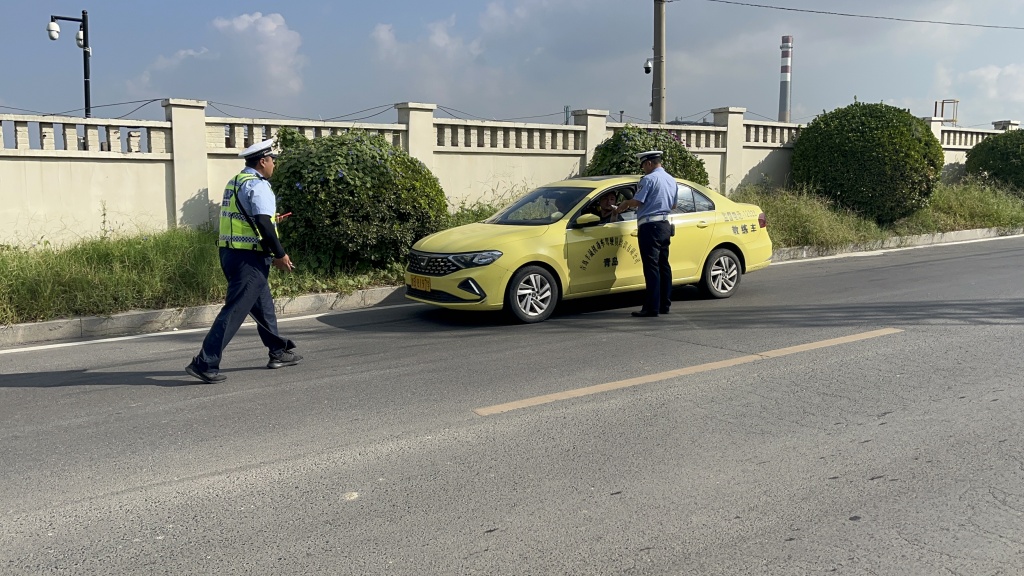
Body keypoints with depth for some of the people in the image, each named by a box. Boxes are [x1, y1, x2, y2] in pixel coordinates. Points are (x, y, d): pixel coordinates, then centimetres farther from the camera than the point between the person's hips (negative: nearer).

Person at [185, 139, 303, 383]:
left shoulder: (235, 182, 16)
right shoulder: (258, 186, -13)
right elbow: (264, 225, -20)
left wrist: (270, 220, 29)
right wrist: (280, 255, -13)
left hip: (230, 253, 10)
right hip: (249, 258, -10)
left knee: (263, 305, 20)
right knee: (234, 311, -8)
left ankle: (279, 352, 32)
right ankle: (205, 363, -8)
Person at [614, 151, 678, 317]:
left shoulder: (649, 179, -11)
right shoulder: (672, 180, 16)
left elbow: (637, 202, -15)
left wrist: (625, 204, 3)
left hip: (650, 226, -9)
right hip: (665, 225, 9)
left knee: (651, 267, -9)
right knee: (663, 265, 12)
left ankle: (652, 308, -11)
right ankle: (664, 304, 16)